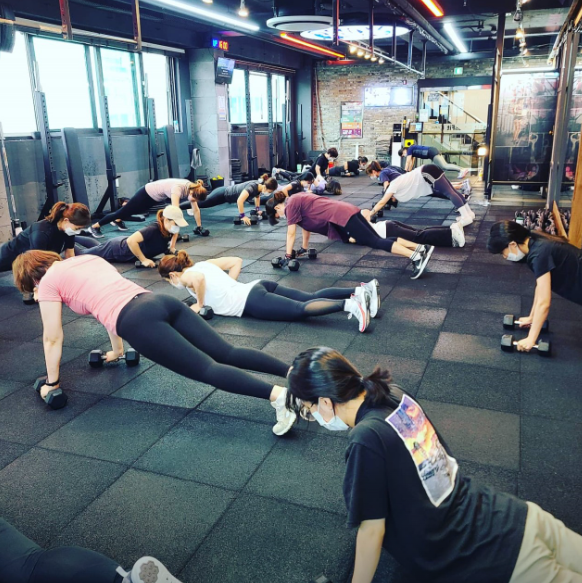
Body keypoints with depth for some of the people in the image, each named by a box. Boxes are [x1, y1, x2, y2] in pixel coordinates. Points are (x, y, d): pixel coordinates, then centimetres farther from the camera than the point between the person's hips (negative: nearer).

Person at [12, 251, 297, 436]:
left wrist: (52, 382, 31)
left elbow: (52, 338, 17)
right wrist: (117, 350, 53)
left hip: (140, 321, -7)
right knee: (227, 353, 0)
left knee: (207, 369, -18)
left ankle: (278, 395, -35)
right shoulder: (88, 259, 34)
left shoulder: (48, 282, 14)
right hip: (161, 302, 8)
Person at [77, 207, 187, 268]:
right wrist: (143, 260, -40)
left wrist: (172, 247, -3)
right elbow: (131, 241, -47)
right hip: (118, 249, -7)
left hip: (124, 245, 7)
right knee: (82, 254, 11)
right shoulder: (153, 229, -39)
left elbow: (176, 232, 11)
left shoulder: (169, 230, -16)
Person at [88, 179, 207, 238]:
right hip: (146, 194, -7)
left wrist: (200, 227, -9)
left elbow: (196, 209, -10)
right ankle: (94, 226, 24)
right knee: (123, 212, 7)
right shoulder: (178, 189, -41)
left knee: (133, 211, 31)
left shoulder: (192, 188, -18)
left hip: (156, 197, 7)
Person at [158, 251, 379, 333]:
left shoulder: (186, 276, 3)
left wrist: (199, 305, -8)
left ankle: (349, 304, -40)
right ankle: (362, 289, -14)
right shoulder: (204, 264, 25)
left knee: (301, 310, -22)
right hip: (257, 287, 8)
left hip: (251, 302, -8)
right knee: (312, 298, -2)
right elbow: (237, 261, 25)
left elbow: (199, 279, -24)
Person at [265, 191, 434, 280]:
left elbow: (291, 233, -3)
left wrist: (288, 256, 4)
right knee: (377, 240, 3)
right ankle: (420, 248, -5)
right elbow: (307, 226, 33)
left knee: (375, 242, -18)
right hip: (345, 211, 9)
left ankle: (415, 256, -29)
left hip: (340, 216, -9)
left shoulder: (291, 204, -3)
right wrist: (304, 248, 37)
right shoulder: (297, 200, 25)